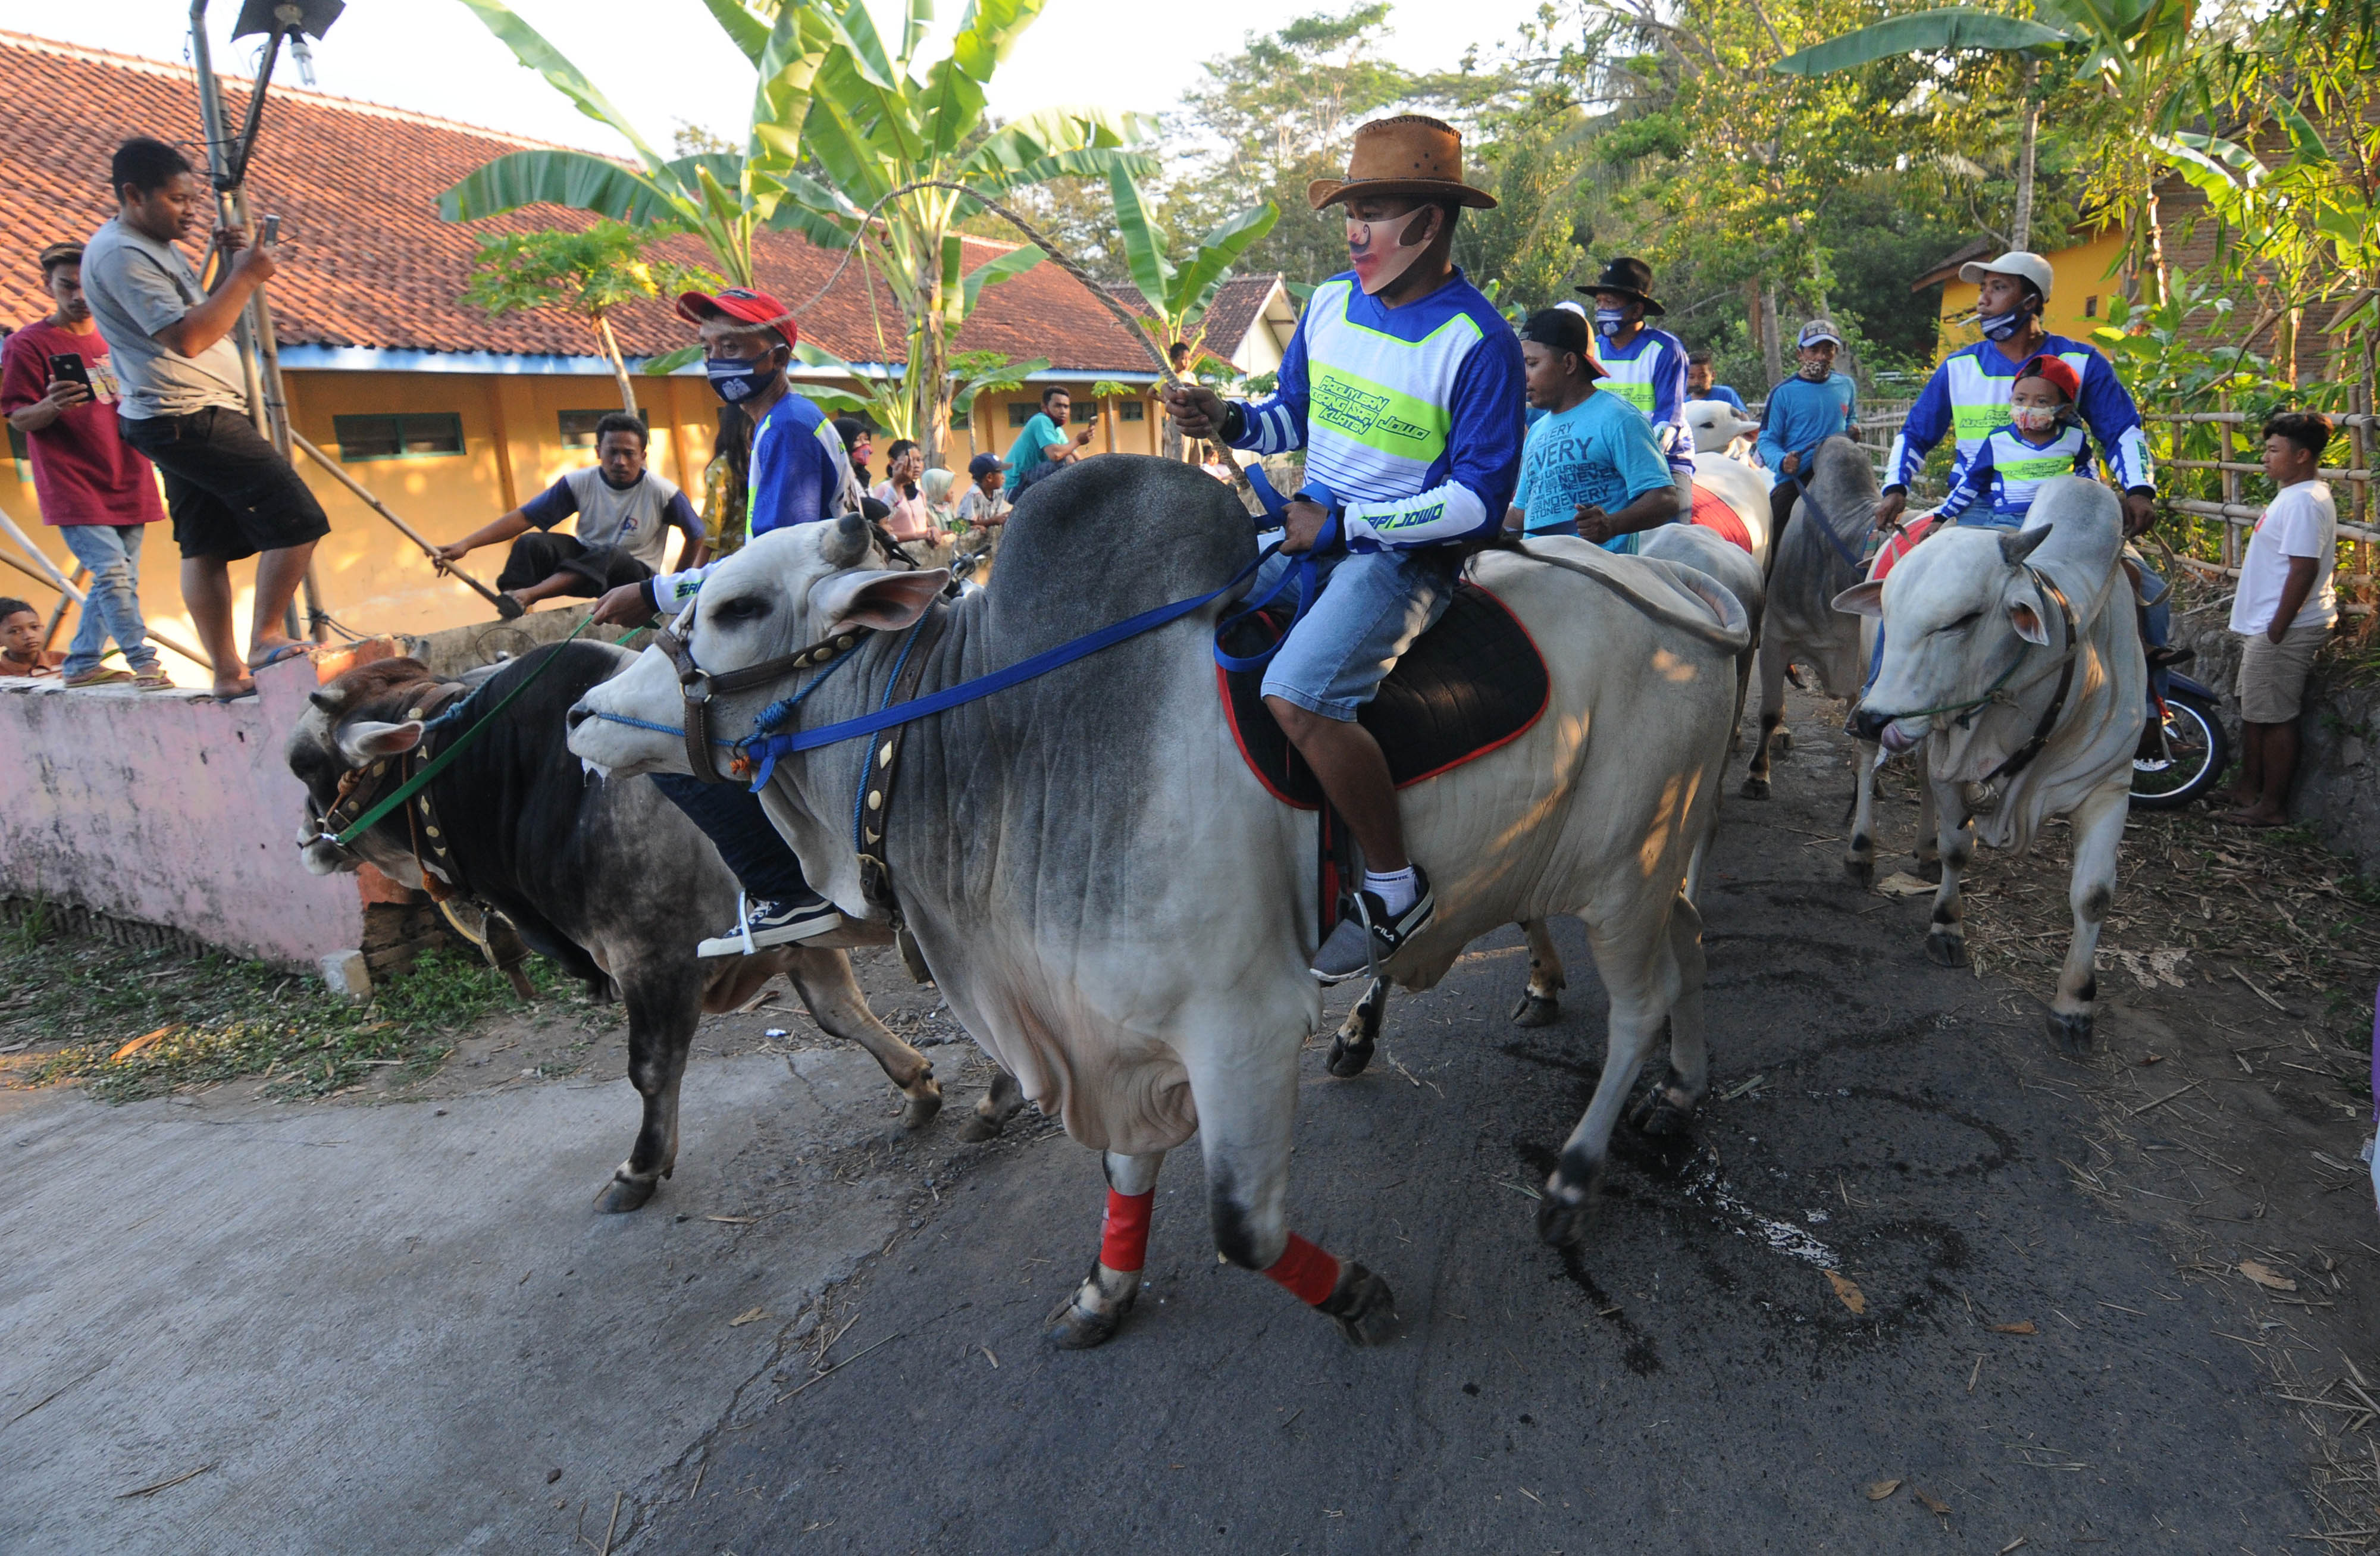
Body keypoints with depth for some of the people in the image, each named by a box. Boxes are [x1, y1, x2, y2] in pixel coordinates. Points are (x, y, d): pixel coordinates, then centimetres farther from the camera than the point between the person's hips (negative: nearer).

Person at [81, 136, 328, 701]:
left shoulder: (154, 247, 19)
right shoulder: (119, 253, -12)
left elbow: (205, 320, 21)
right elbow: (188, 338, -22)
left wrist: (229, 268, 7)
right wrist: (245, 277, -17)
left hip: (178, 420, 11)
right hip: (190, 418, -11)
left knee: (206, 545, 7)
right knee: (297, 519, -13)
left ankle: (228, 674, 8)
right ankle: (268, 638, -10)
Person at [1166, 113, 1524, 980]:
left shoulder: (1478, 344, -14)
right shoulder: (1331, 301, 6)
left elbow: (1478, 500, -16)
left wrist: (1343, 521, -18)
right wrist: (1227, 421, -3)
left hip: (1406, 554, -8)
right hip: (1311, 534, 8)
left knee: (1298, 695, -31)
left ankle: (1395, 889, -13)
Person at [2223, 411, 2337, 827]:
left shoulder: (2303, 501, -19)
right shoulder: (2296, 495, 14)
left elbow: (2304, 569, -24)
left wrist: (2277, 630, -22)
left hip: (2285, 630, -11)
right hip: (2268, 625, 11)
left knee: (2275, 718, -3)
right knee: (2253, 711, 19)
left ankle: (2273, 806, 5)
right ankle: (2249, 789, 31)